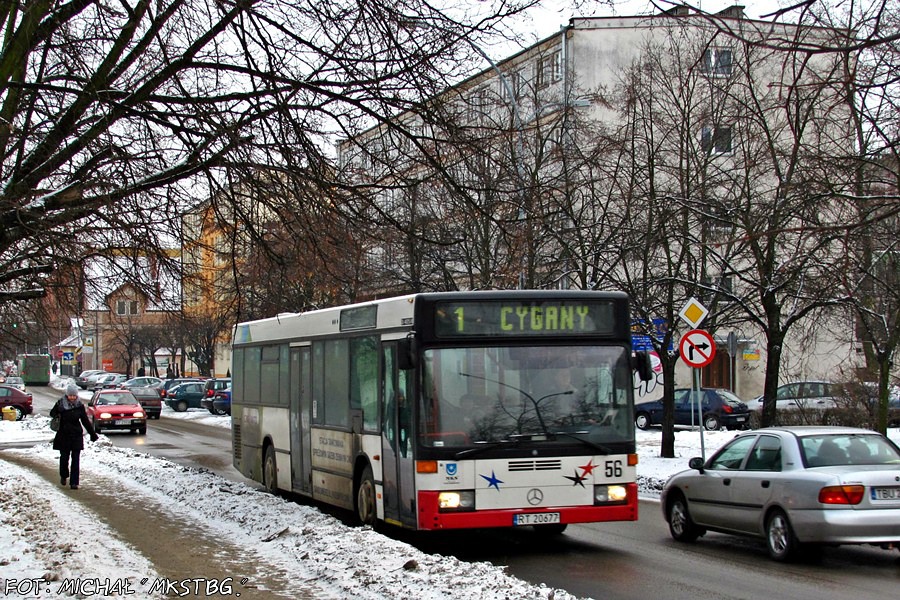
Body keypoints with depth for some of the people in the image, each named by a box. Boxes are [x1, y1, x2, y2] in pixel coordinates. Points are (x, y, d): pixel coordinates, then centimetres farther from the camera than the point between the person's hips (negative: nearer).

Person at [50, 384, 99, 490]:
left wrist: (93, 433, 10)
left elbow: (85, 421, 8)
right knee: (64, 457, 8)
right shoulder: (60, 404, -2)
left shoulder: (79, 406, 1)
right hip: (63, 435, 0)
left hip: (76, 435, 0)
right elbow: (52, 413, 5)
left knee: (76, 459, -4)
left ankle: (74, 482, -1)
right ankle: (63, 476, 35)